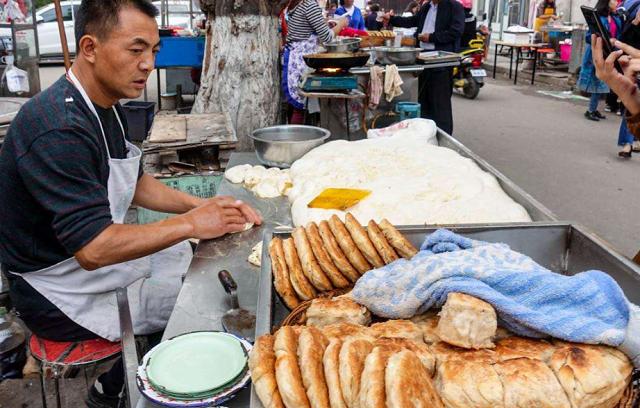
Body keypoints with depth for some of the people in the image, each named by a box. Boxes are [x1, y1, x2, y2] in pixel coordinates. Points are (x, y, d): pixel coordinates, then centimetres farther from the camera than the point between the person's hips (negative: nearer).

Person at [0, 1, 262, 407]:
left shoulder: (106, 107, 2)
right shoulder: (59, 130, -30)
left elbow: (135, 185, 12)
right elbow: (93, 248, -34)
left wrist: (204, 205, -3)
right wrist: (191, 224, -24)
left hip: (101, 253, 9)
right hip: (65, 294, -9)